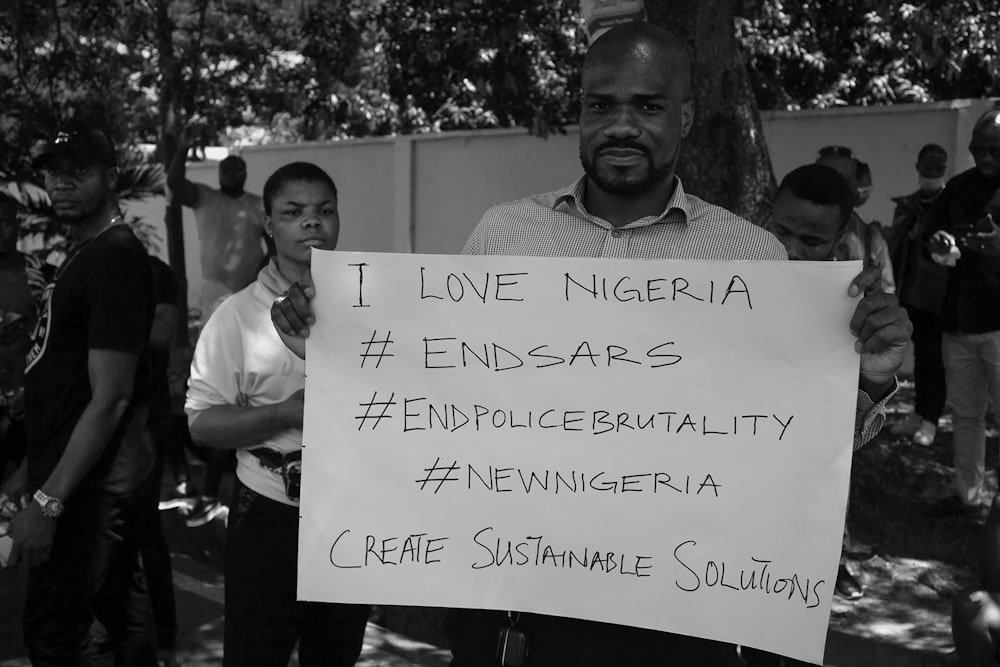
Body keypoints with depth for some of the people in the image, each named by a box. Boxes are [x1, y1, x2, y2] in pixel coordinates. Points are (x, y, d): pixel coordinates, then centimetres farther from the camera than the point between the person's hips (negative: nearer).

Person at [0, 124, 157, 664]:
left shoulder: (115, 259, -17)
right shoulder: (79, 254, 13)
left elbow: (110, 399, -22)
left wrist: (48, 500, -23)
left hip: (88, 483, -9)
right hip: (94, 479, 9)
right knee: (122, 611, 18)